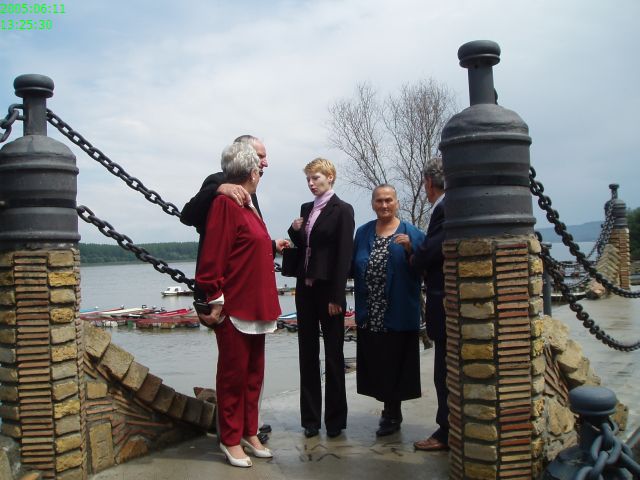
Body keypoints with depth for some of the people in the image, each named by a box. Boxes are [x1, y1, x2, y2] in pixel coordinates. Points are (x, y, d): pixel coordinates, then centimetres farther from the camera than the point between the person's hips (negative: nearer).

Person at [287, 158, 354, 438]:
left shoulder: (342, 210, -5)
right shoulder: (306, 209, 13)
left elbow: (344, 255, -11)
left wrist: (336, 297, -16)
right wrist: (295, 231, -1)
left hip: (328, 290, -6)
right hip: (305, 289, 6)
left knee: (333, 355, 4)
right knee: (308, 354, 9)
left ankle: (335, 420, 15)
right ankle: (310, 418, 18)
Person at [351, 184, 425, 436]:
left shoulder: (411, 233, 0)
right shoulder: (363, 233, 11)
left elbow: (419, 271, -5)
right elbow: (354, 267, 11)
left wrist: (409, 249, -19)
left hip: (398, 313, -3)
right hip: (369, 313, 4)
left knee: (394, 362, 3)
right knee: (375, 362, 9)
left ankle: (392, 413, 22)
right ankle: (390, 409, 29)